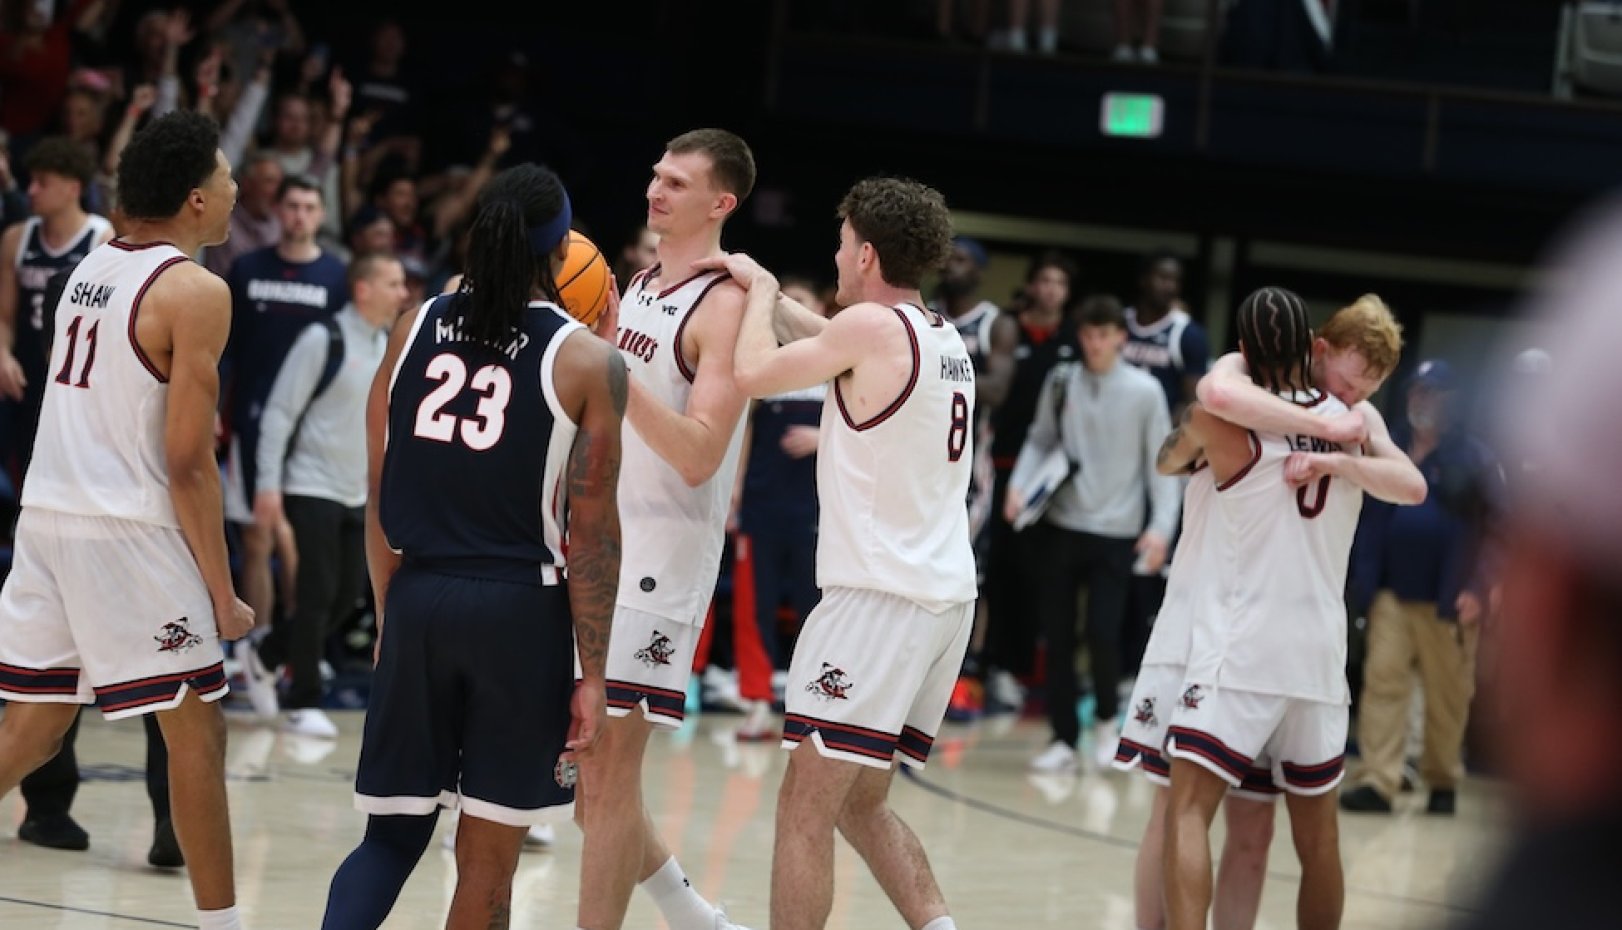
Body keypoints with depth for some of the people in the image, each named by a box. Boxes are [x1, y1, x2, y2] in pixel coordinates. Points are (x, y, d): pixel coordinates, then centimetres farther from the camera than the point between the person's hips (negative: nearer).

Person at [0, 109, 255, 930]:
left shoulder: (91, 267, 12)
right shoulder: (194, 292, -11)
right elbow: (187, 462, -13)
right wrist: (221, 592, -8)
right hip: (130, 529, -7)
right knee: (196, 729, 3)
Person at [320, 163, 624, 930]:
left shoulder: (414, 328, 5)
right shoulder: (588, 362, -5)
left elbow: (378, 499, 8)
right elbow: (591, 530, -6)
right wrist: (591, 673, -2)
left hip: (418, 600, 3)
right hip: (519, 609, -3)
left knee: (392, 833, 13)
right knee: (486, 858, 6)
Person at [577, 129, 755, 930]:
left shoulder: (727, 306, -12)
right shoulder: (635, 288, 13)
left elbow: (699, 455, -22)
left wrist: (616, 374, -29)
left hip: (660, 558, -9)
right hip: (596, 546, 9)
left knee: (609, 769, -9)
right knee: (576, 767, 11)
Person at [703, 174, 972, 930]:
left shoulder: (874, 326, -11)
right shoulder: (945, 339, 14)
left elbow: (754, 373, -9)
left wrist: (761, 289, 7)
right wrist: (762, 289, 28)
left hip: (878, 597, -9)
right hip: (946, 594, 9)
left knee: (805, 804, -6)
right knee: (860, 804, 17)